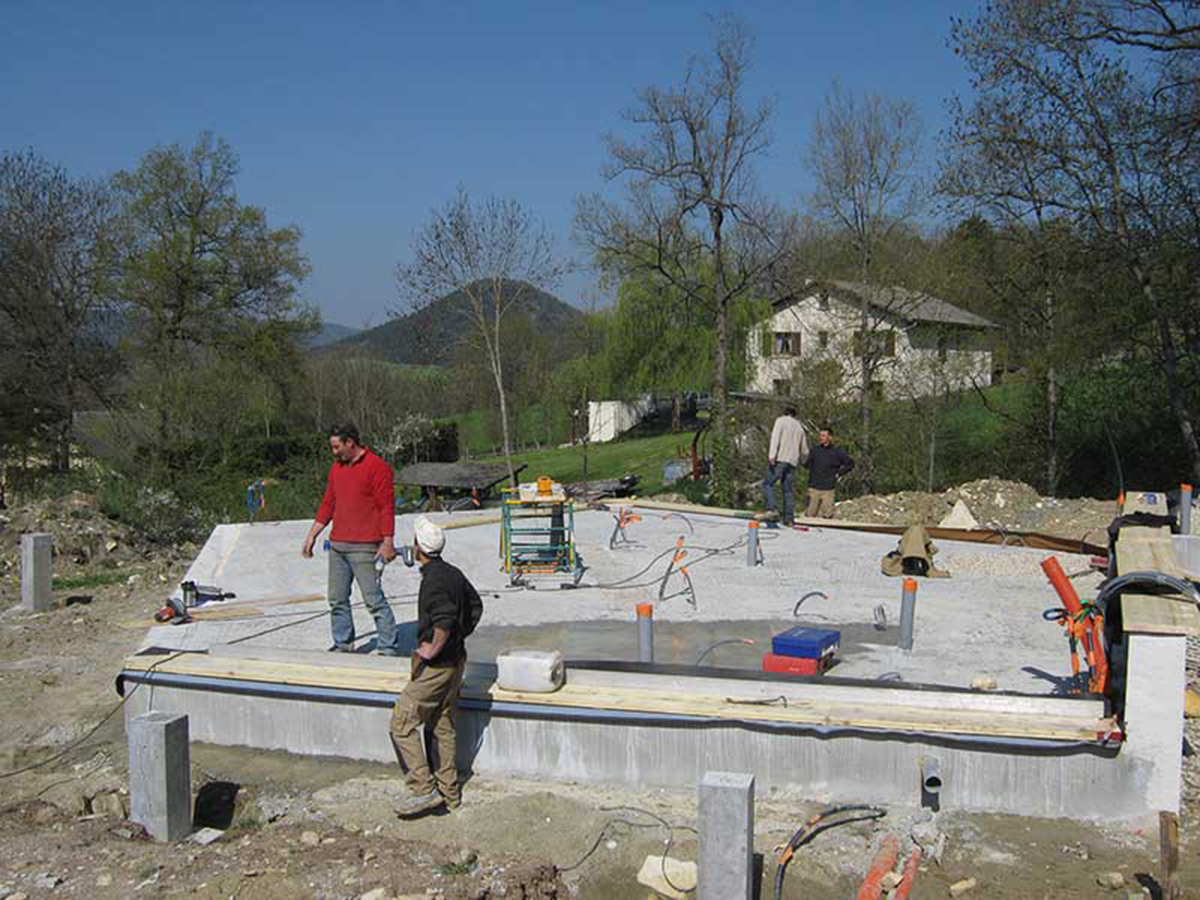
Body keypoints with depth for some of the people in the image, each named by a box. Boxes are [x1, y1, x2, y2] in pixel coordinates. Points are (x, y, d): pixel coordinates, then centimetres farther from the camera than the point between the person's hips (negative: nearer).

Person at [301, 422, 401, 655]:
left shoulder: (377, 467, -9)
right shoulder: (336, 468, 14)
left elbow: (387, 507, -12)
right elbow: (328, 504, 20)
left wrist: (387, 542, -16)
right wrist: (312, 536, 18)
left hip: (364, 548, -8)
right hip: (337, 546, 8)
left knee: (374, 599, -6)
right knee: (337, 599, 11)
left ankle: (388, 649, 0)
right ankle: (343, 645, 23)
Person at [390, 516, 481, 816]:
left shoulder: (433, 580, -20)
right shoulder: (454, 574, 8)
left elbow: (445, 620, -31)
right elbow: (475, 606, 21)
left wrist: (433, 649, -19)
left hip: (436, 665, -9)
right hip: (456, 660, 9)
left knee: (403, 724, -1)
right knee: (444, 727, 16)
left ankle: (424, 789, -3)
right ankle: (449, 793, 22)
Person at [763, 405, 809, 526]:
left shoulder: (781, 421, 8)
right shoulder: (799, 427, 24)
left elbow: (775, 437, -11)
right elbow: (805, 451, 28)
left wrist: (772, 454, -21)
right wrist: (801, 462, 48)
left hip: (780, 459, -5)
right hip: (792, 462, 5)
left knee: (768, 483, -4)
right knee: (787, 490, 7)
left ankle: (771, 509, -23)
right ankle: (789, 518, 1)